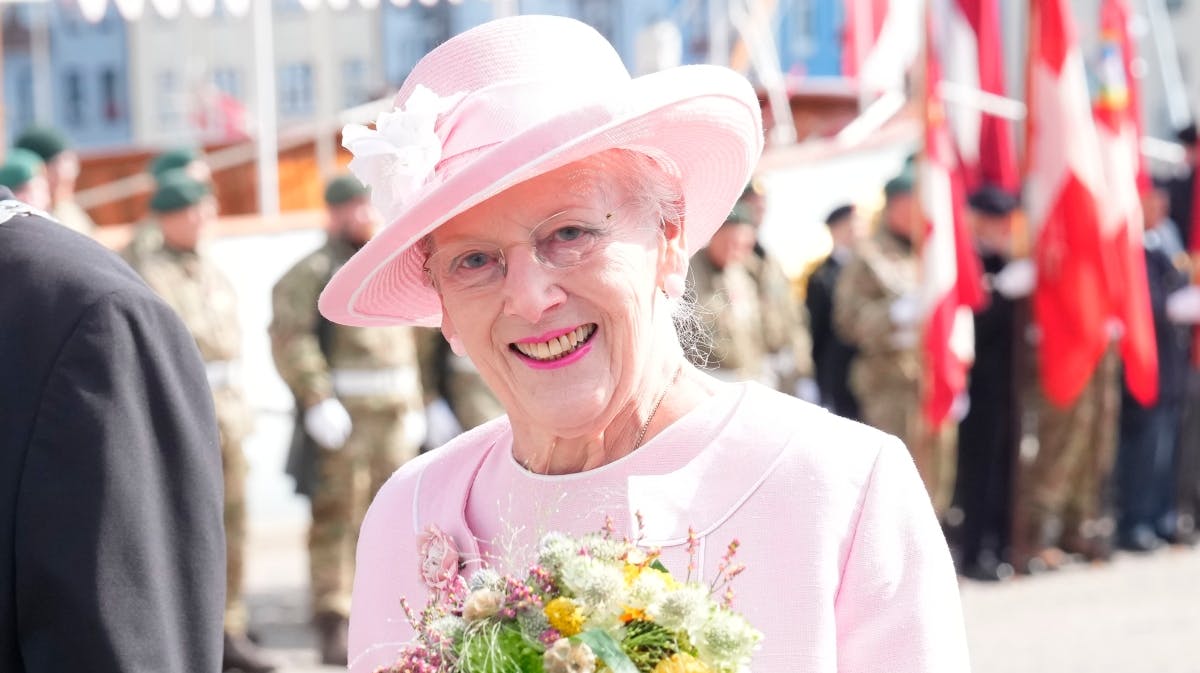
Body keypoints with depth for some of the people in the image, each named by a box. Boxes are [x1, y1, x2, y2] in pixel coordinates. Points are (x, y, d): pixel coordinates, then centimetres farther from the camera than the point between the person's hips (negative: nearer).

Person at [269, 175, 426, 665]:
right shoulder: (314, 273, -4)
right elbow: (289, 339, -13)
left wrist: (414, 406, 19)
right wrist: (318, 399, -20)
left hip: (394, 418, 7)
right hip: (341, 415, -7)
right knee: (335, 521, -6)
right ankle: (333, 629, -3)